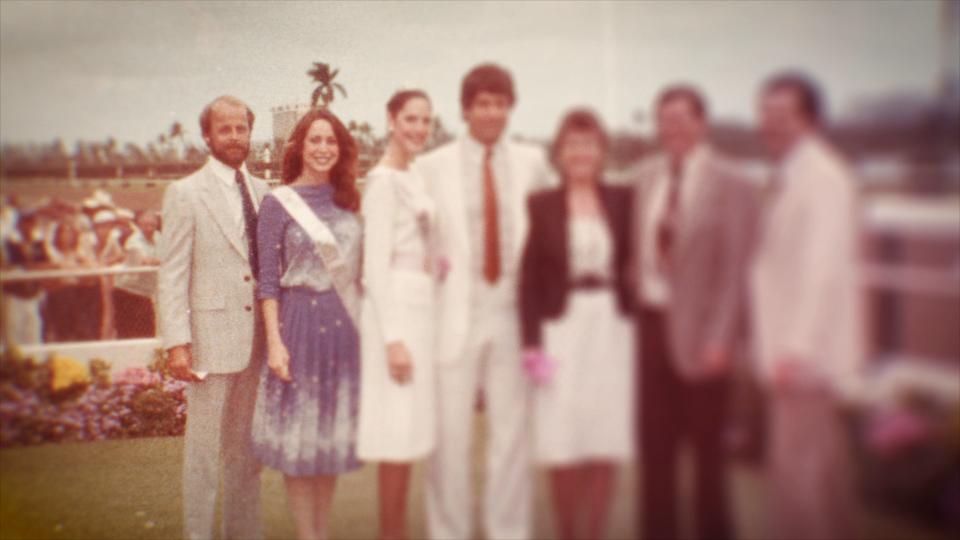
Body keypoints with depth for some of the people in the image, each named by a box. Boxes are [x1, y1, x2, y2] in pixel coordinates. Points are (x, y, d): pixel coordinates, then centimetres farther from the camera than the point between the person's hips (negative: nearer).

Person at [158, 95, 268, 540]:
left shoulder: (262, 192, 10)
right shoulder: (185, 194, -4)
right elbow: (171, 275, -8)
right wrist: (176, 343, -14)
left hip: (257, 338, 5)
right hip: (211, 336, -5)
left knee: (246, 446, 15)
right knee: (204, 446, 3)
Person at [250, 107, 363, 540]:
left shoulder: (347, 200, 10)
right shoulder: (278, 202, -4)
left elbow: (356, 269, 12)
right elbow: (267, 280, -6)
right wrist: (274, 341, -13)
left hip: (345, 326, 5)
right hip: (300, 323, -4)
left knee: (332, 432, 11)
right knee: (298, 436, 3)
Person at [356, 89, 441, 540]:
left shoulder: (415, 179, 16)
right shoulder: (383, 180, -11)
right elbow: (376, 264, -15)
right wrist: (393, 338, -19)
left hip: (420, 308, 9)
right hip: (396, 311, -9)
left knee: (410, 433, 13)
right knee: (398, 435, -5)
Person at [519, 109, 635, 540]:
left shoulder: (623, 201, 8)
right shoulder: (540, 205, 3)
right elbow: (528, 278, 0)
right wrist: (532, 342, -7)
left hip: (612, 328, 2)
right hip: (561, 328, -1)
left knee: (607, 442, 3)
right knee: (563, 444, -1)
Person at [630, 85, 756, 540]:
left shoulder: (728, 182, -8)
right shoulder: (648, 176, 9)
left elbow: (734, 266, -11)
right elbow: (641, 251, 12)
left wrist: (720, 338, -15)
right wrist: (637, 305, 3)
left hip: (699, 327, -5)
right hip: (652, 319, 5)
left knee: (707, 445, 8)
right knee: (654, 442, 11)